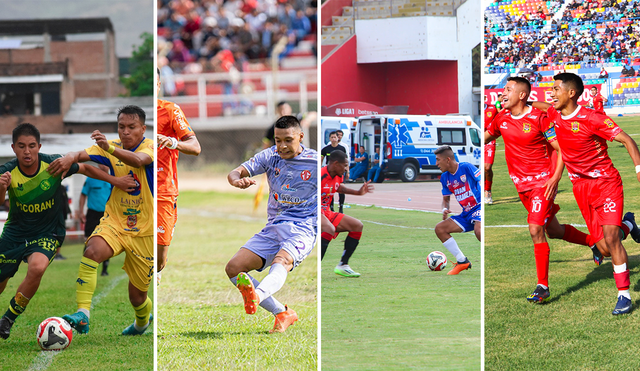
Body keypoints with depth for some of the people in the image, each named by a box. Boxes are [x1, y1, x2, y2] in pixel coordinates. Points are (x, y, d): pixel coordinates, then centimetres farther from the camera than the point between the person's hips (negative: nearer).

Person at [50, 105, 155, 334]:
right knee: (92, 251, -32)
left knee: (137, 296, 7)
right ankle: (83, 314, -38)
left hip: (144, 231, -2)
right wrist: (71, 158, -38)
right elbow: (84, 155, -13)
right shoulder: (114, 147, 2)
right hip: (114, 223, 2)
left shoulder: (150, 147, -11)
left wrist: (110, 148, -54)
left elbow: (138, 160, -35)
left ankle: (143, 320, 43)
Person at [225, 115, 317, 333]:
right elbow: (235, 173, -3)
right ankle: (282, 314, -5)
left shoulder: (316, 162, -3)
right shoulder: (270, 157, 6)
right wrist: (237, 179, -29)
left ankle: (258, 295, -68)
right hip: (272, 230, 6)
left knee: (281, 261, -36)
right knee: (233, 268, -9)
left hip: (302, 229, -6)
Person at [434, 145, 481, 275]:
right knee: (439, 228, -4)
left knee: (478, 230, -37)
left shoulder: (466, 167, -11)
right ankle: (462, 261, 3)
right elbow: (446, 198, 21)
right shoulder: (445, 178, 10)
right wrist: (445, 209, -1)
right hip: (466, 214, 8)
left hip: (478, 207, -8)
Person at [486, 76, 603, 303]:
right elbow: (485, 137, 20)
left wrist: (555, 177, -21)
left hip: (543, 181, -7)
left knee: (535, 230, -17)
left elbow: (560, 148, -11)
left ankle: (543, 286, -10)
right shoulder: (502, 119, 3)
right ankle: (593, 242, 40)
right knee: (553, 231, 15)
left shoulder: (539, 118, -15)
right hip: (522, 184, 7)